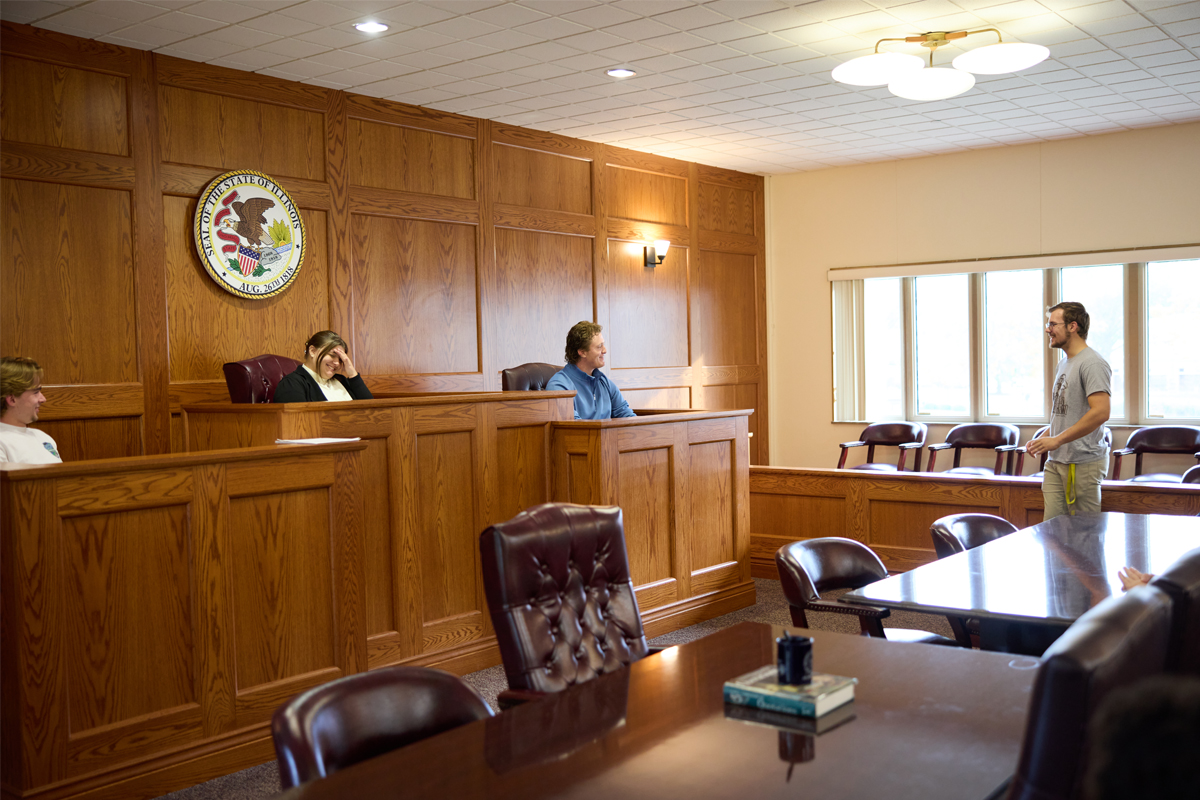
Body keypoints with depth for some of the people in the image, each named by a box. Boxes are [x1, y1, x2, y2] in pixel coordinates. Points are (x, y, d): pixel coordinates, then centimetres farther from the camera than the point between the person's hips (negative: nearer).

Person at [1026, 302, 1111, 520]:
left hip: (1083, 463, -9)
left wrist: (1057, 440, -22)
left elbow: (1100, 412, -23)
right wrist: (1044, 438, 13)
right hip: (1056, 462, 9)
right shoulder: (1064, 363, 19)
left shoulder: (1092, 363, -12)